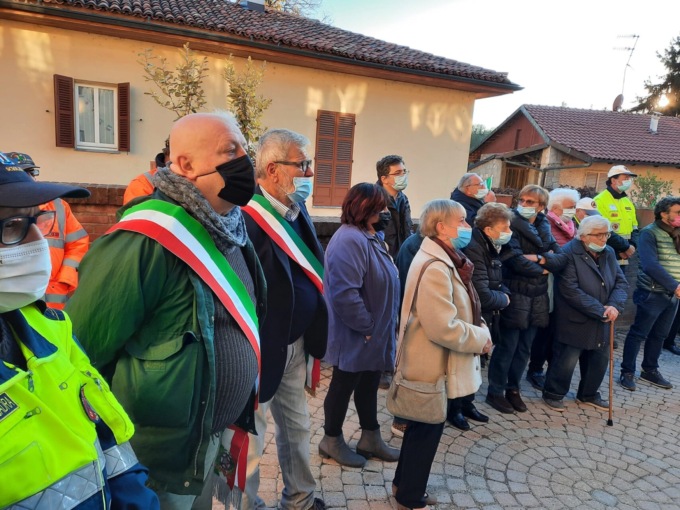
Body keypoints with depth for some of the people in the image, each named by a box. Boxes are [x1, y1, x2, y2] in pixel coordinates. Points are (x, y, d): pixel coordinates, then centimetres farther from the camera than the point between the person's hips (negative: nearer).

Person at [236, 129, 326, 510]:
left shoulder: (298, 212, 5)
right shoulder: (247, 221, -23)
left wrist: (311, 335, 8)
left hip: (295, 344, 9)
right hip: (261, 349, -9)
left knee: (297, 428, 24)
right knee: (251, 439, 11)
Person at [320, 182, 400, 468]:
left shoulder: (369, 237, 10)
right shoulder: (350, 240, -24)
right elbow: (344, 292, -32)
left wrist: (379, 326, 16)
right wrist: (366, 326, -22)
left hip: (373, 334, 10)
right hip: (355, 337, -10)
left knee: (368, 385, 20)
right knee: (343, 386, 8)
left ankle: (371, 439, 36)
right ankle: (331, 441, 28)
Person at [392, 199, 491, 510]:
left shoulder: (443, 260, 8)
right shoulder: (435, 268, -27)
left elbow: (461, 310, 14)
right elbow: (444, 328, -31)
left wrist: (481, 332, -2)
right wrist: (481, 339, -17)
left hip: (433, 363, 10)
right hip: (432, 366, -10)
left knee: (421, 428, 23)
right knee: (427, 431, 8)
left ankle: (405, 483, 42)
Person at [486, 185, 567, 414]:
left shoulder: (544, 229, 12)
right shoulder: (512, 225, -9)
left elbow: (561, 258, 2)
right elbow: (517, 262, -20)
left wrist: (539, 259, -15)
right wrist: (543, 270, -5)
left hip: (537, 297, 6)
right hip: (515, 295, -6)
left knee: (524, 348, 14)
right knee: (507, 347, 1)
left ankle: (513, 388, 29)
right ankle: (495, 392, 15)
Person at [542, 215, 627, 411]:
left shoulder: (609, 253, 6)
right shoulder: (569, 253, -16)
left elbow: (621, 283, 4)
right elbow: (570, 290, -23)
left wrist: (615, 305, -16)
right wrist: (600, 311, -21)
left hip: (601, 323, 7)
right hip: (574, 322, -7)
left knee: (600, 360, 17)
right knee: (566, 361, 1)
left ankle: (589, 394, 38)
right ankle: (553, 394, 23)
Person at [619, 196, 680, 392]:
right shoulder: (650, 233, -11)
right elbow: (651, 265, -20)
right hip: (653, 294, -7)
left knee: (659, 335, 16)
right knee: (638, 334, 0)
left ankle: (650, 370, 29)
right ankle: (627, 372, 10)